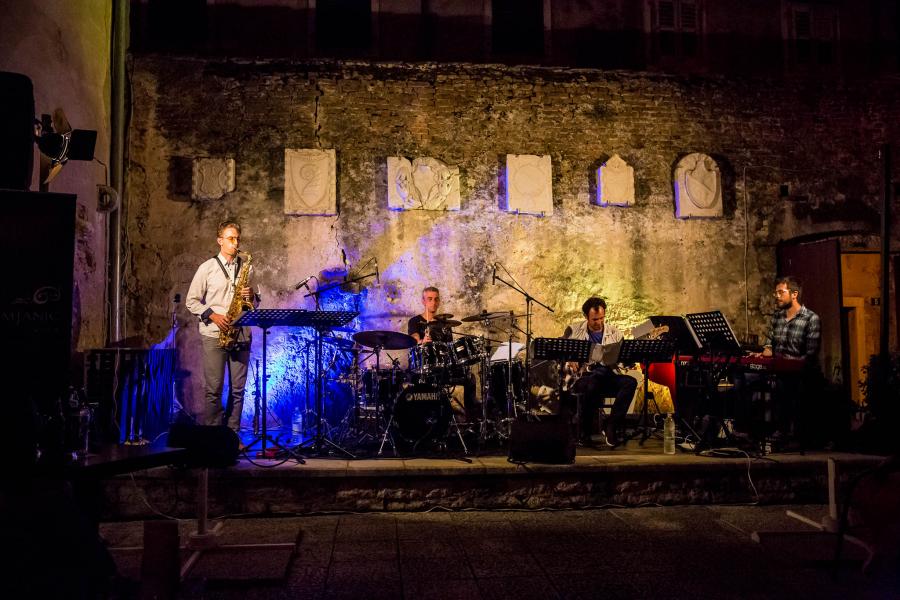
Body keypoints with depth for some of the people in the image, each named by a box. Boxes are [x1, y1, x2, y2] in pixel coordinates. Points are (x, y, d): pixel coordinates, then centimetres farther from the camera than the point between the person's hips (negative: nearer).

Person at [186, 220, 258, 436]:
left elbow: (256, 303, 16)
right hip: (213, 335, -3)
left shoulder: (247, 268, 11)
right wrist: (213, 315, -11)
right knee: (214, 389, -2)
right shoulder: (207, 268, 3)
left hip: (241, 335, 3)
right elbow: (191, 301, 2)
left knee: (238, 390, 5)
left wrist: (251, 297, -7)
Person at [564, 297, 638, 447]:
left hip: (608, 376, 3)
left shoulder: (614, 333, 10)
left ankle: (611, 426, -22)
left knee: (630, 382, -28)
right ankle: (585, 433, -20)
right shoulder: (573, 331, 6)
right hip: (581, 377, -2)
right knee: (592, 384, -39)